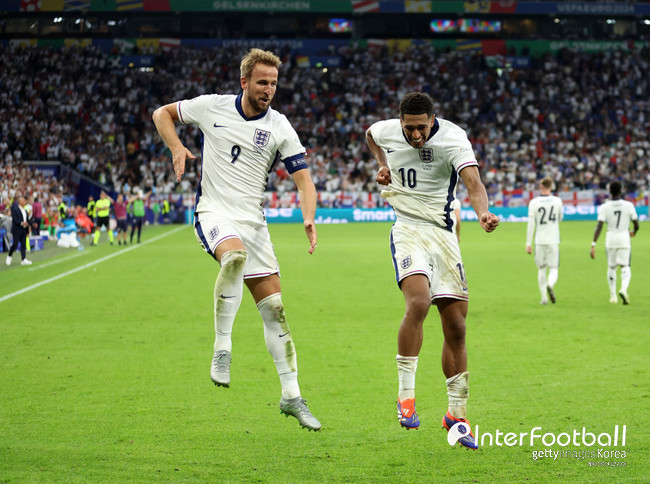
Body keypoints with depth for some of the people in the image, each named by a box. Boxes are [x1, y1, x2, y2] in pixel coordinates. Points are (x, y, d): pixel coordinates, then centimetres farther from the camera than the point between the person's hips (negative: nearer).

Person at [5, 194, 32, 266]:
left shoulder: (25, 211, 14)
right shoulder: (15, 209, -9)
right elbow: (15, 220, -16)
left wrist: (27, 230, 15)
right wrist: (21, 223, -29)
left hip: (23, 230, 7)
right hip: (17, 230, -7)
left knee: (23, 245, 2)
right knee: (15, 244, -4)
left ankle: (24, 260, 1)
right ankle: (9, 256, 16)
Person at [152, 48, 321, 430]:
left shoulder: (280, 128, -2)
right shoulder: (213, 107, -2)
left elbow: (304, 179, -4)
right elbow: (163, 113, 13)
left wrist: (309, 219, -23)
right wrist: (177, 147, -6)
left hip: (253, 221, 3)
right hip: (213, 213, -3)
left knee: (274, 308, 0)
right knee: (235, 256, -37)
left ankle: (291, 395, 9)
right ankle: (222, 350, -26)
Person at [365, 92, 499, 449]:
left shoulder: (453, 138, -14)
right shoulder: (387, 131, -3)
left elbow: (472, 180, -31)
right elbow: (370, 134, 25)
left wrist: (483, 213, -50)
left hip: (444, 235, 1)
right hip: (408, 229, -1)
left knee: (456, 326, 2)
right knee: (418, 302, -28)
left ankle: (457, 413, 17)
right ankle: (406, 395, -19)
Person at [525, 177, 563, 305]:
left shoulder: (534, 202, -5)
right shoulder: (557, 201, -2)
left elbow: (531, 224, -7)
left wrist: (528, 243, -4)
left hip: (540, 241, 0)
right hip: (553, 240, 0)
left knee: (541, 269, 12)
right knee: (553, 269, 2)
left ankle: (544, 297, 9)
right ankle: (550, 285, -29)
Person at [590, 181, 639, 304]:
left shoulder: (604, 207, -6)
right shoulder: (628, 205, -4)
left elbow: (599, 226, -14)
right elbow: (636, 224, 4)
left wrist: (593, 245, -16)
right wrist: (634, 232, 27)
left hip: (610, 239, 1)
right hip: (624, 239, -1)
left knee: (611, 267, 17)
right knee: (625, 267, -1)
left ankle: (613, 296, 21)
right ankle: (624, 289, -28)